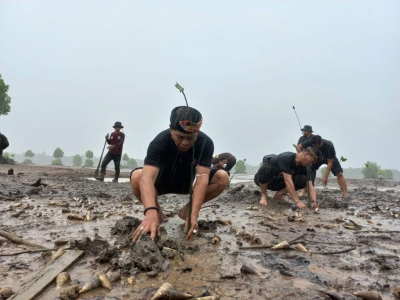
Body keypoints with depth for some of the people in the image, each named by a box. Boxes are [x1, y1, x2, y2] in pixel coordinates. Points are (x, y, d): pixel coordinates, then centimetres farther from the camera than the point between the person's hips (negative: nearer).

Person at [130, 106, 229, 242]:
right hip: (162, 181, -2)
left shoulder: (206, 143, -27)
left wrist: (193, 214, -47)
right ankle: (158, 212, -5)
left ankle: (186, 210, -3)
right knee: (137, 177, -34)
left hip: (187, 182, 2)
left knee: (222, 178, -23)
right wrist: (151, 213, -63)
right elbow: (147, 178, -46)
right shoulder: (159, 143, -33)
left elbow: (202, 178, -35)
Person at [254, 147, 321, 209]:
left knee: (303, 180, -19)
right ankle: (264, 195, -16)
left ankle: (279, 194, -1)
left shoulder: (302, 167, -9)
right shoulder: (286, 158, -30)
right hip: (263, 180, -5)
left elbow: (310, 186, -13)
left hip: (277, 182, 5)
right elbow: (288, 181, -38)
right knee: (265, 169, -42)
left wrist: (314, 201, -32)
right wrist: (297, 202, -42)